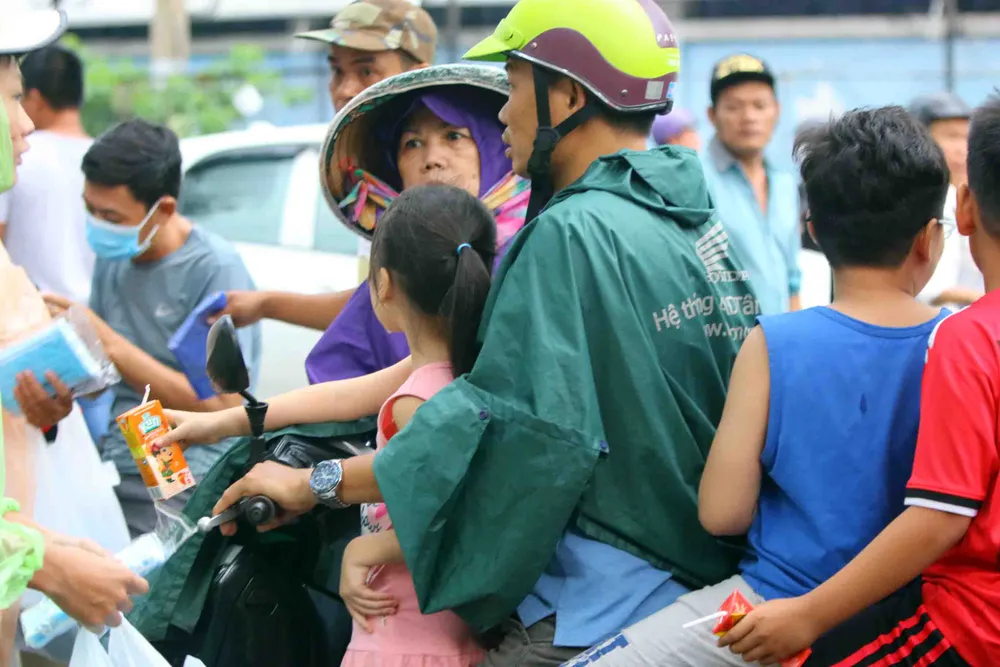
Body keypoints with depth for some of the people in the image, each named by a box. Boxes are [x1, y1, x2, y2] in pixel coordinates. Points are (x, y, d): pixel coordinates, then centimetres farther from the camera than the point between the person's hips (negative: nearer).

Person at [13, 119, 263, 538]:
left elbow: (223, 407, -14)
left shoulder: (215, 269, -10)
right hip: (108, 472, 6)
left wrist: (113, 346, -17)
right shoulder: (112, 261, 11)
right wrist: (61, 402, -9)